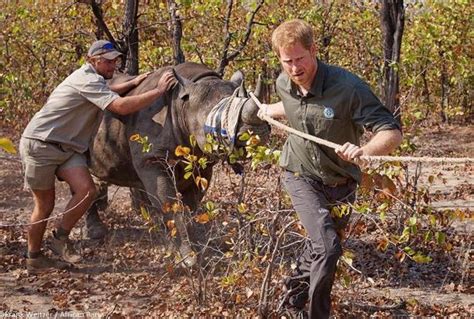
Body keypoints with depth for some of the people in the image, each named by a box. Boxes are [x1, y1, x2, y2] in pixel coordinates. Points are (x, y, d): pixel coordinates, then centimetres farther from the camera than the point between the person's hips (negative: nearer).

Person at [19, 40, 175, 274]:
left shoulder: (92, 78, 16)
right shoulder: (86, 79, -17)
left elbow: (105, 93, 40)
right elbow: (121, 107, -28)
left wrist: (132, 84, 23)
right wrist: (158, 91, -24)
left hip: (67, 149, 8)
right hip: (40, 144, -8)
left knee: (86, 191, -15)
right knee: (45, 205, -1)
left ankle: (60, 237, -1)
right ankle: (34, 259, 13)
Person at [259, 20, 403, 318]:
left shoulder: (348, 87, -29)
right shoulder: (284, 84, -12)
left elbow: (393, 132, -33)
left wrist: (364, 151, -50)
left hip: (340, 182, 0)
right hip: (301, 176, 0)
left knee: (320, 247, 19)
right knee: (328, 248, -19)